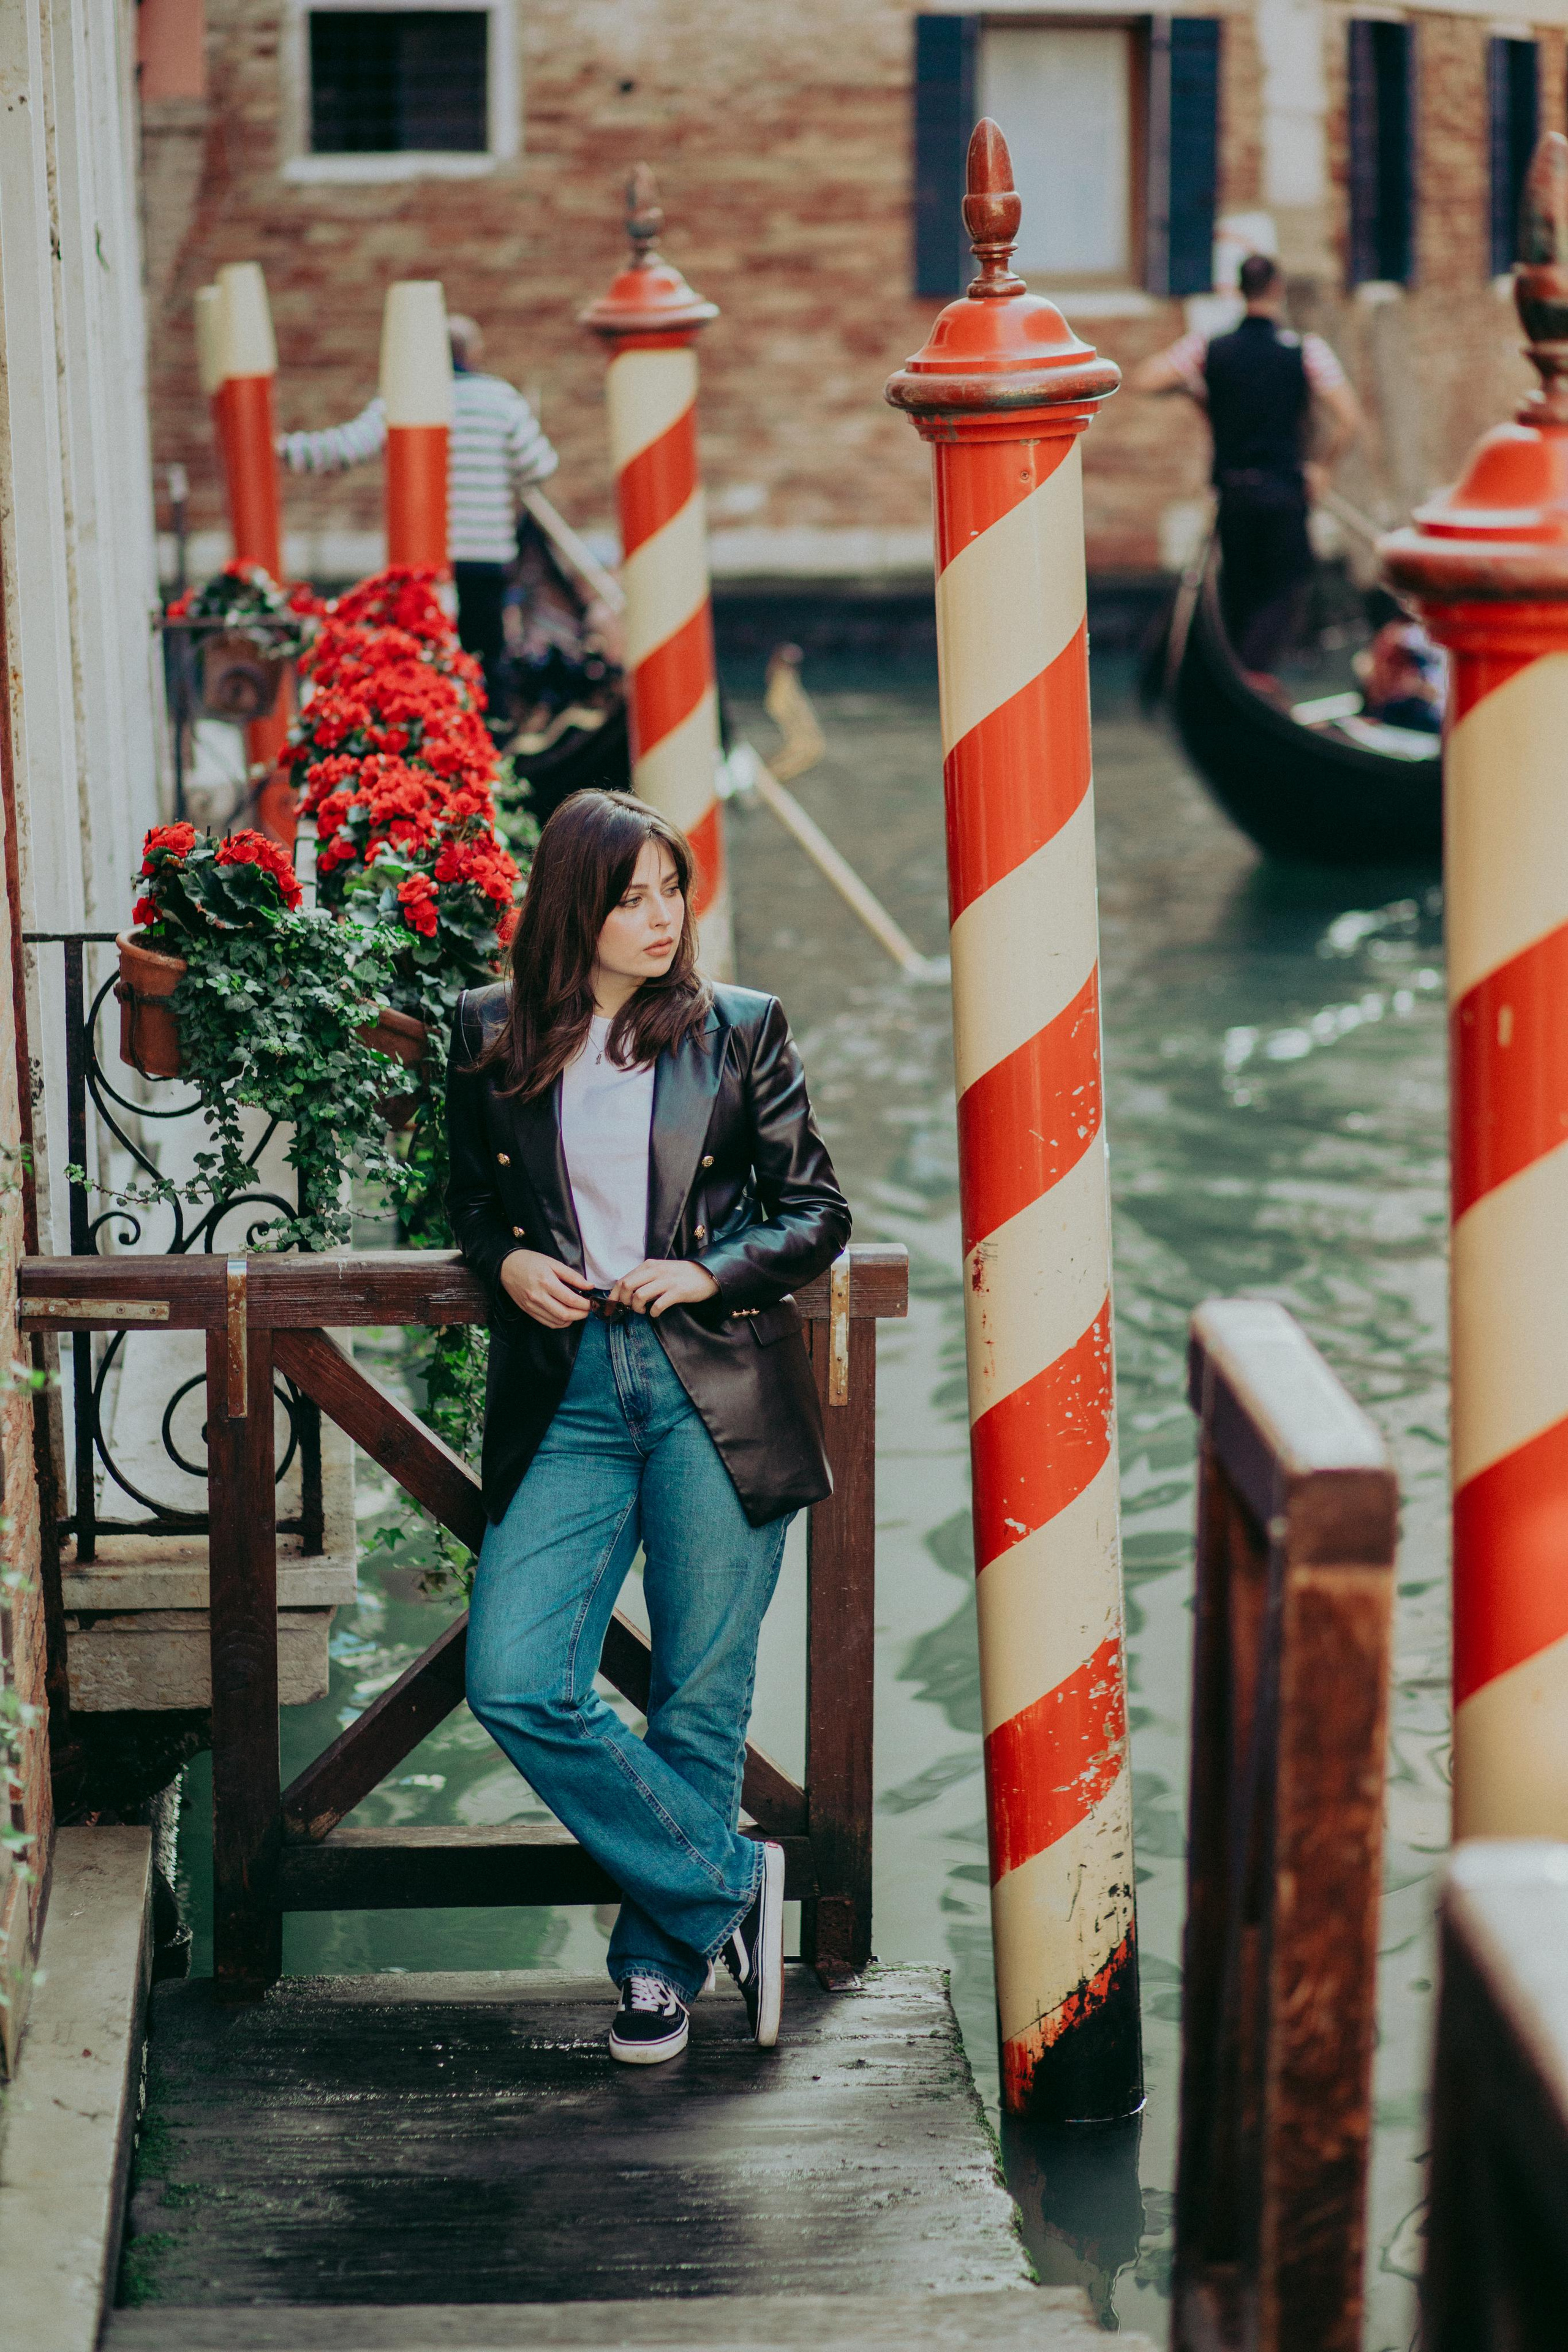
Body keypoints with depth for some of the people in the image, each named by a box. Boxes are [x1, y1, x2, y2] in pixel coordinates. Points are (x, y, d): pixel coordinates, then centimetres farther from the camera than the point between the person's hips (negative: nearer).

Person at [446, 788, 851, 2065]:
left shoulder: (741, 1030, 4)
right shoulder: (491, 1037, 8)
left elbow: (819, 1211, 7)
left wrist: (712, 1273, -9)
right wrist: (507, 1262, -2)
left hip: (715, 1391, -2)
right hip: (566, 1394, 2)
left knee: (700, 1697, 2)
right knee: (514, 1681, -11)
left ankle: (666, 1955, 21)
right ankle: (733, 1880, 5)